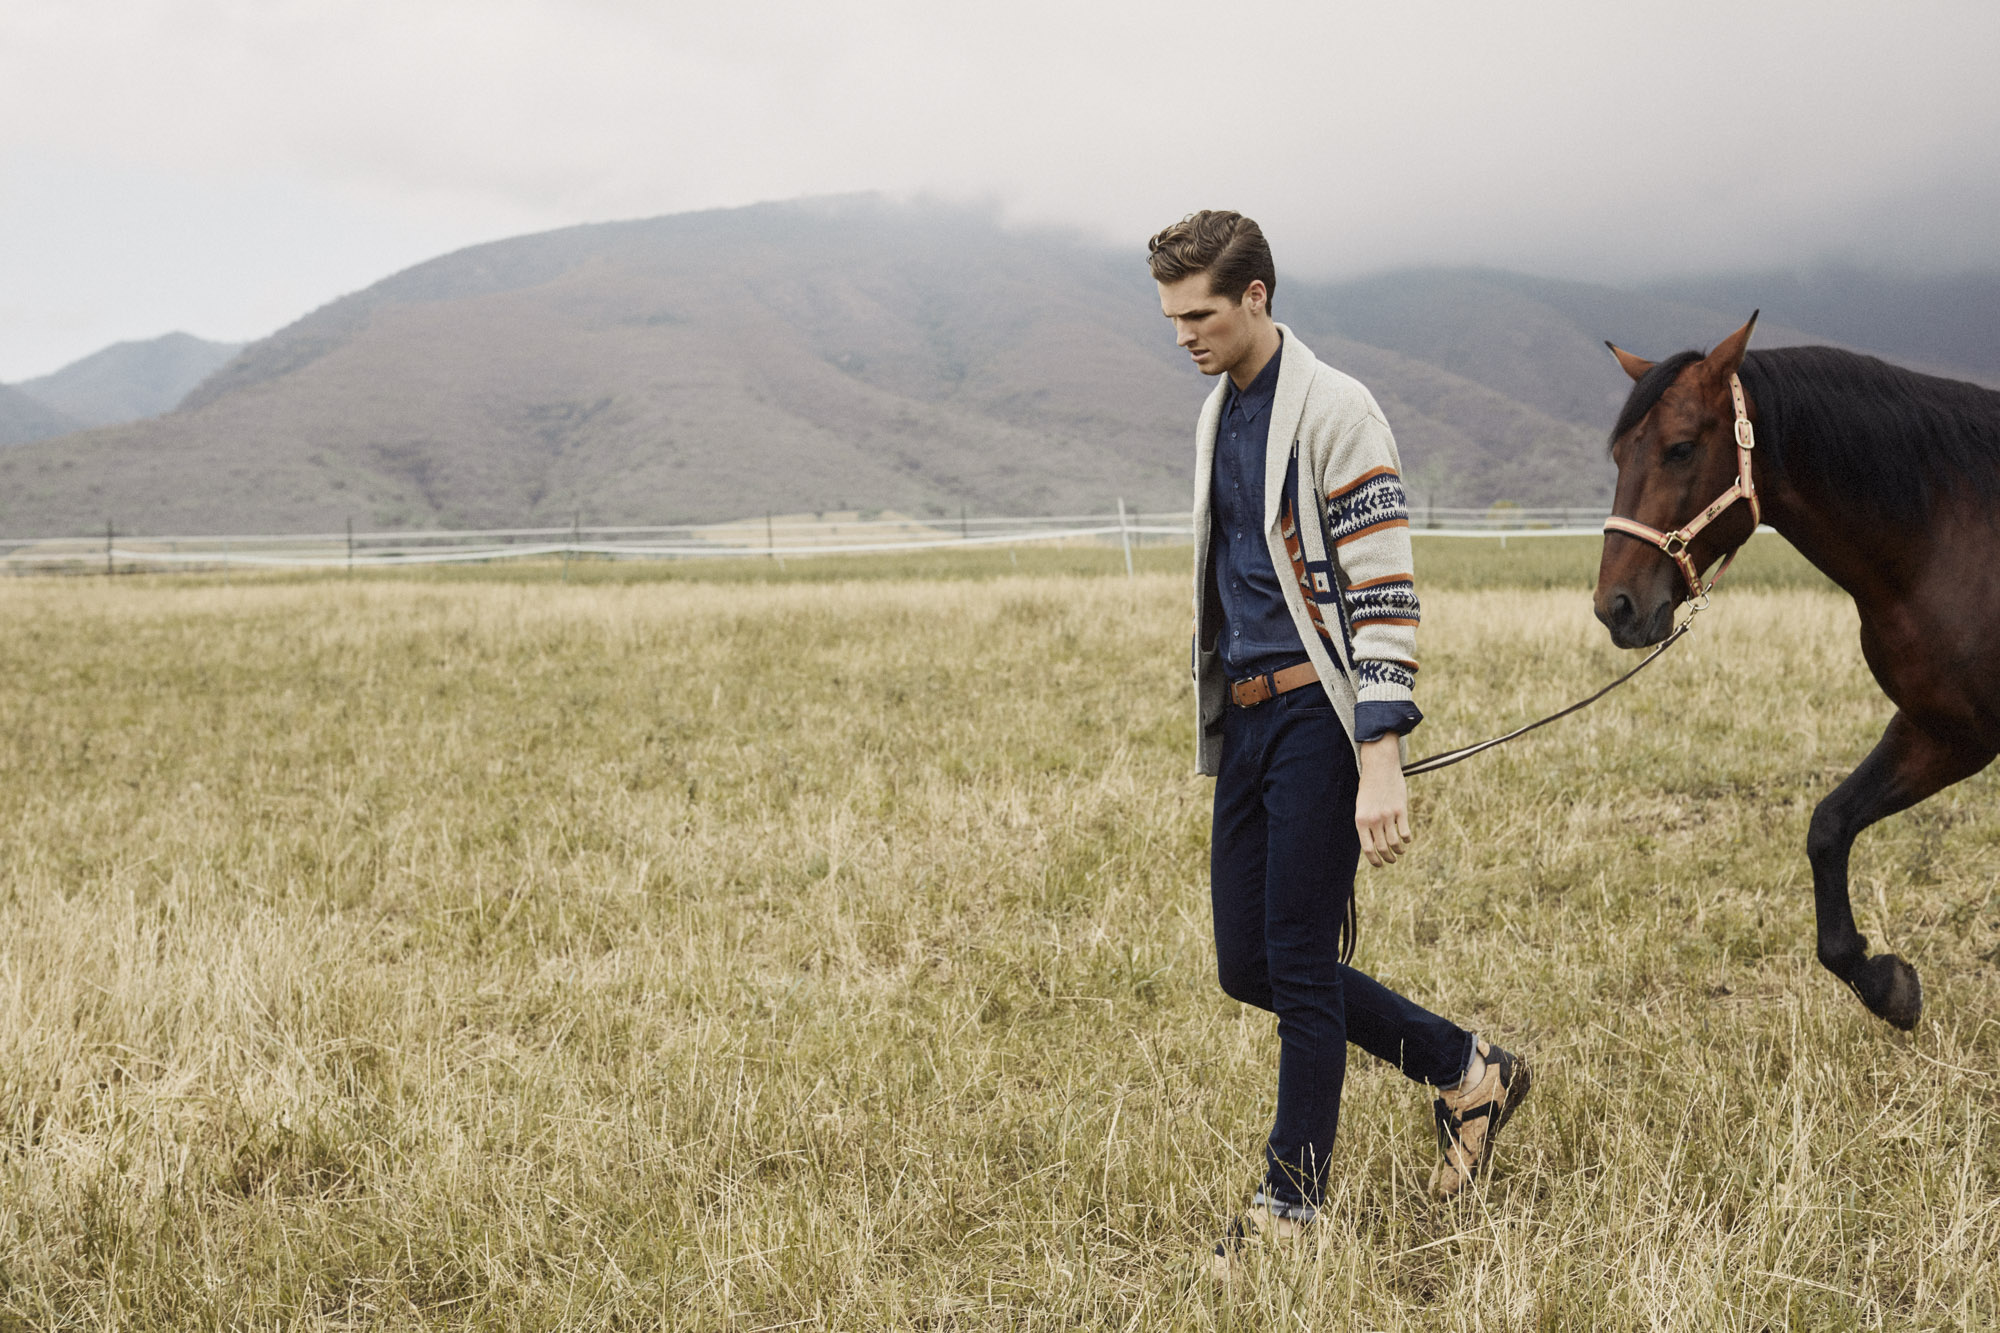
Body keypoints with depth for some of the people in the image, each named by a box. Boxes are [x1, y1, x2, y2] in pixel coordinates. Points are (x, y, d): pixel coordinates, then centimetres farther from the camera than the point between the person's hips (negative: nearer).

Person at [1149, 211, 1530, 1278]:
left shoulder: (1332, 413, -12)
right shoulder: (1216, 416, 14)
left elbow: (1382, 595, -17)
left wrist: (1380, 765, -23)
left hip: (1316, 712, -9)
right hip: (1246, 715, 9)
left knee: (1299, 964, -4)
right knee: (1247, 965, 10)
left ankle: (1293, 1201, 8)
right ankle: (1464, 1069, 24)